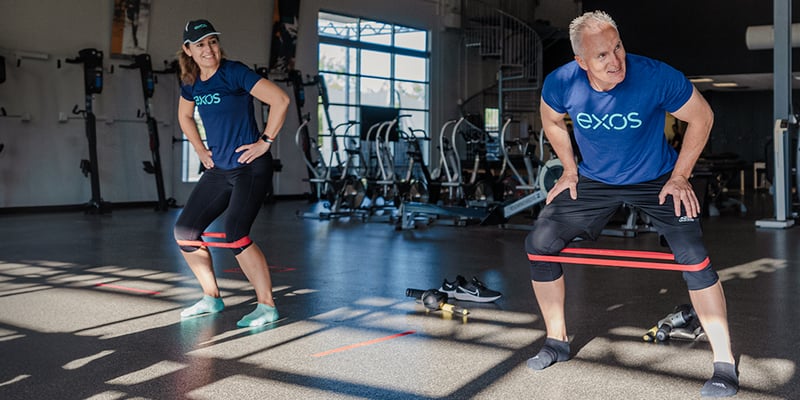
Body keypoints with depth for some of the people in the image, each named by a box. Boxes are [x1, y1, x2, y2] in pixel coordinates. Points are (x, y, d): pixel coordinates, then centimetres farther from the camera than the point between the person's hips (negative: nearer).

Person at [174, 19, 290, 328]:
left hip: (251, 168, -8)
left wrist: (265, 141, -15)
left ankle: (267, 306, -6)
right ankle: (211, 299, 21)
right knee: (184, 232, 5)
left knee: (236, 236, -20)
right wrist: (201, 150, 18)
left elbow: (280, 100, -20)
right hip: (218, 169, 8)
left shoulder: (234, 72, -13)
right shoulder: (191, 83, 8)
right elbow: (184, 116, 28)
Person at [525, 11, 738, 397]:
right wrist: (570, 170, 3)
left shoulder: (656, 76, -29)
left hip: (656, 179, -3)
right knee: (538, 244, -5)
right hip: (594, 180, 3)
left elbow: (702, 117, -12)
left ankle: (724, 365, -3)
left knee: (694, 259, -19)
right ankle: (557, 341, 13)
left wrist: (680, 176, -12)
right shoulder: (561, 82, -21)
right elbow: (552, 121, 4)